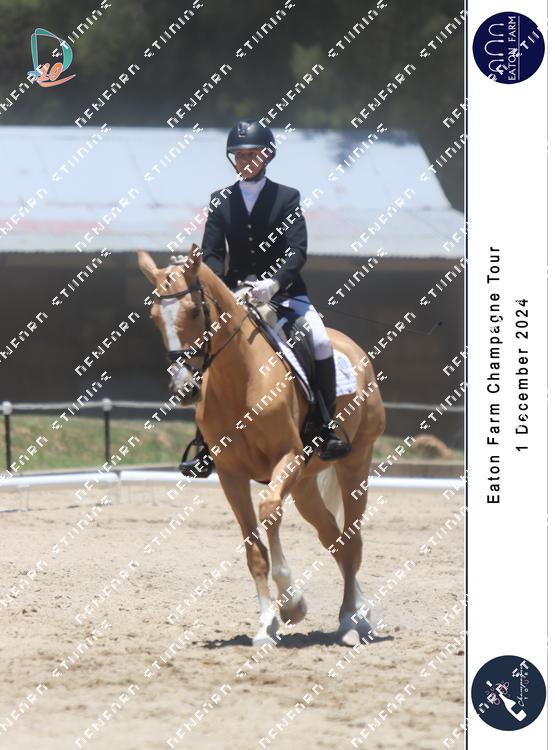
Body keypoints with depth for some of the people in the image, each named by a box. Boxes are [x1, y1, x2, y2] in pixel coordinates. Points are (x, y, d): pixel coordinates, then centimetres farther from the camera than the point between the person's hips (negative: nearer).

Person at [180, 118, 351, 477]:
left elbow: (297, 252, -12)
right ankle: (206, 438, -6)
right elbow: (212, 254, 0)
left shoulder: (288, 198, -1)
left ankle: (326, 427, -15)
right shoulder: (220, 201, 6)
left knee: (320, 342, -25)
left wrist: (274, 283, -31)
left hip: (285, 292, -2)